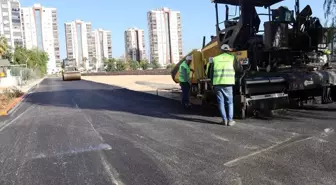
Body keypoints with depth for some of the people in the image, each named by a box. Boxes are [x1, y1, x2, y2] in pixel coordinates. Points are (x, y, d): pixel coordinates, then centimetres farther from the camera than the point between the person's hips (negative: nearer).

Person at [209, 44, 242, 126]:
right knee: (229, 102, 9)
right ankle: (230, 120, 7)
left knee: (221, 102, 9)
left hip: (217, 83, 1)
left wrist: (213, 82, 20)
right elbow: (240, 69, 14)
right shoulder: (232, 58, 7)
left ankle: (224, 120, 10)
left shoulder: (215, 59, 11)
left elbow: (211, 73, 11)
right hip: (228, 83, -1)